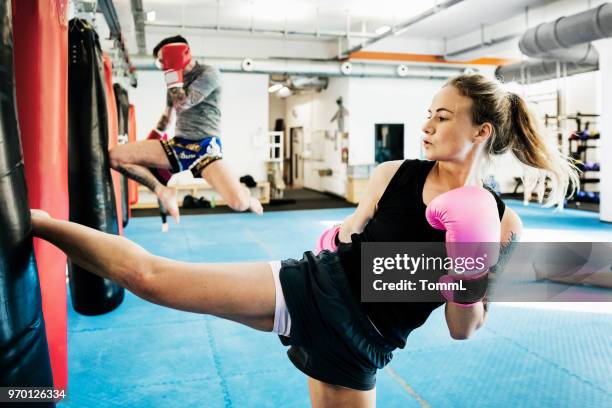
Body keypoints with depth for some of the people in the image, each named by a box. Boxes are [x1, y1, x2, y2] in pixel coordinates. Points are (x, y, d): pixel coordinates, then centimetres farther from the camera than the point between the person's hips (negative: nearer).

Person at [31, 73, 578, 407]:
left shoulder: (501, 226, -4)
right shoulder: (393, 174, -3)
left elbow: (464, 331, -1)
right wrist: (341, 235, -9)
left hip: (359, 343, 1)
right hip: (311, 287, 0)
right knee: (149, 276, -8)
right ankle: (33, 221, 11)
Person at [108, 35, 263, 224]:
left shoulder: (208, 73, -7)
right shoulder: (176, 78, 15)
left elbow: (182, 104, -20)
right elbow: (166, 116, 27)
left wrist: (173, 70, -11)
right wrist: (148, 153, 28)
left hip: (205, 146, -6)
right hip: (177, 144, 6)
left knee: (239, 203, -27)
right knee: (115, 156, -11)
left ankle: (246, 195, 13)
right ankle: (163, 191, 3)